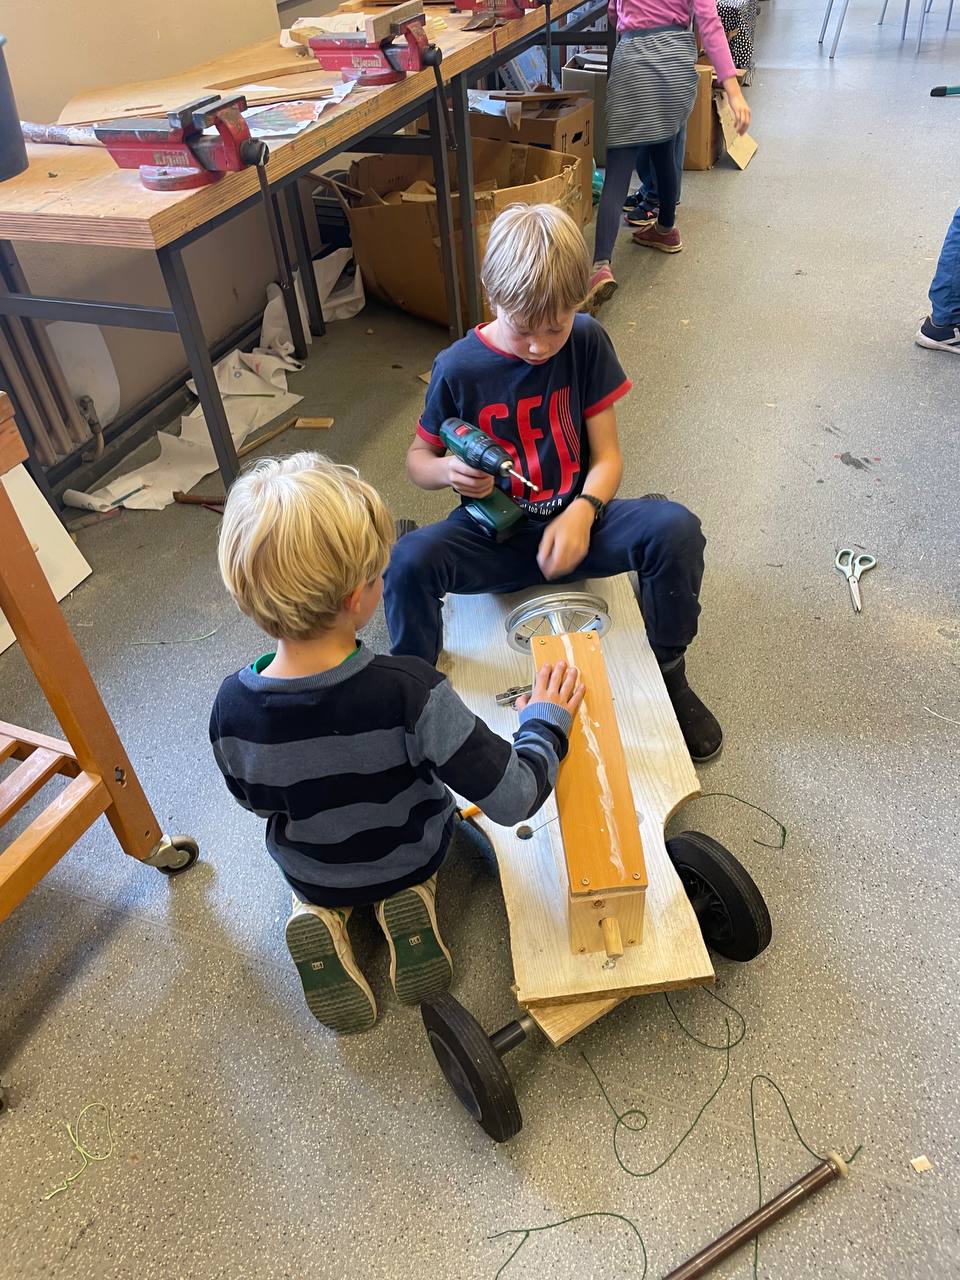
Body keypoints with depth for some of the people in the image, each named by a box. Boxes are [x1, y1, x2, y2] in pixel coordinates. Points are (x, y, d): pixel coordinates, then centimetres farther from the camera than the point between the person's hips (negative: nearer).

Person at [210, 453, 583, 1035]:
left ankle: (321, 914, 8)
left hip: (309, 873, 2)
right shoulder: (409, 691, -38)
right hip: (413, 856, -1)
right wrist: (546, 721, -12)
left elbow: (257, 801, -7)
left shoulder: (233, 707, -28)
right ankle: (411, 896, 6)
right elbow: (515, 796, -30)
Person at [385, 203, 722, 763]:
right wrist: (447, 471, -22)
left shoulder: (587, 342, -6)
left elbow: (606, 454, -4)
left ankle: (667, 671, 0)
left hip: (574, 520, 2)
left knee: (677, 529, -28)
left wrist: (581, 512, -26)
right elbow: (418, 458, 3)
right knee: (408, 562, -33)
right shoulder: (458, 368, -10)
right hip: (494, 534, -1)